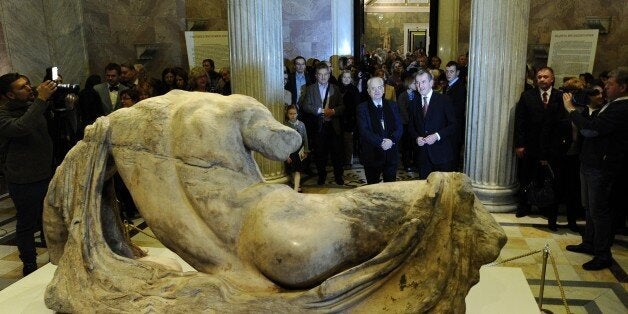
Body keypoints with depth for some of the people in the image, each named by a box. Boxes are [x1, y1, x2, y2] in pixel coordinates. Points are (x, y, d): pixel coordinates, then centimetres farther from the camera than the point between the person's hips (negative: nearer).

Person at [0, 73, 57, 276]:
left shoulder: (32, 106, 6)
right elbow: (22, 127, -38)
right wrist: (41, 99, -37)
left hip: (46, 174, 7)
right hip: (24, 182, -7)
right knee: (27, 225, 8)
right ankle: (29, 265, 24)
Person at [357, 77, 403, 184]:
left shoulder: (392, 106, 10)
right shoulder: (362, 108, -1)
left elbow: (399, 127, 4)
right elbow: (364, 131, -11)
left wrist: (391, 140, -15)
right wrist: (380, 142, -20)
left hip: (391, 154, 3)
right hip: (371, 155, -2)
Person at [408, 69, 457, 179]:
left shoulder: (444, 100, -3)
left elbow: (453, 125, -5)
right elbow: (411, 126, 16)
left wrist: (437, 136, -17)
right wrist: (417, 137, -4)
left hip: (442, 154, -3)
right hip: (423, 154, 4)